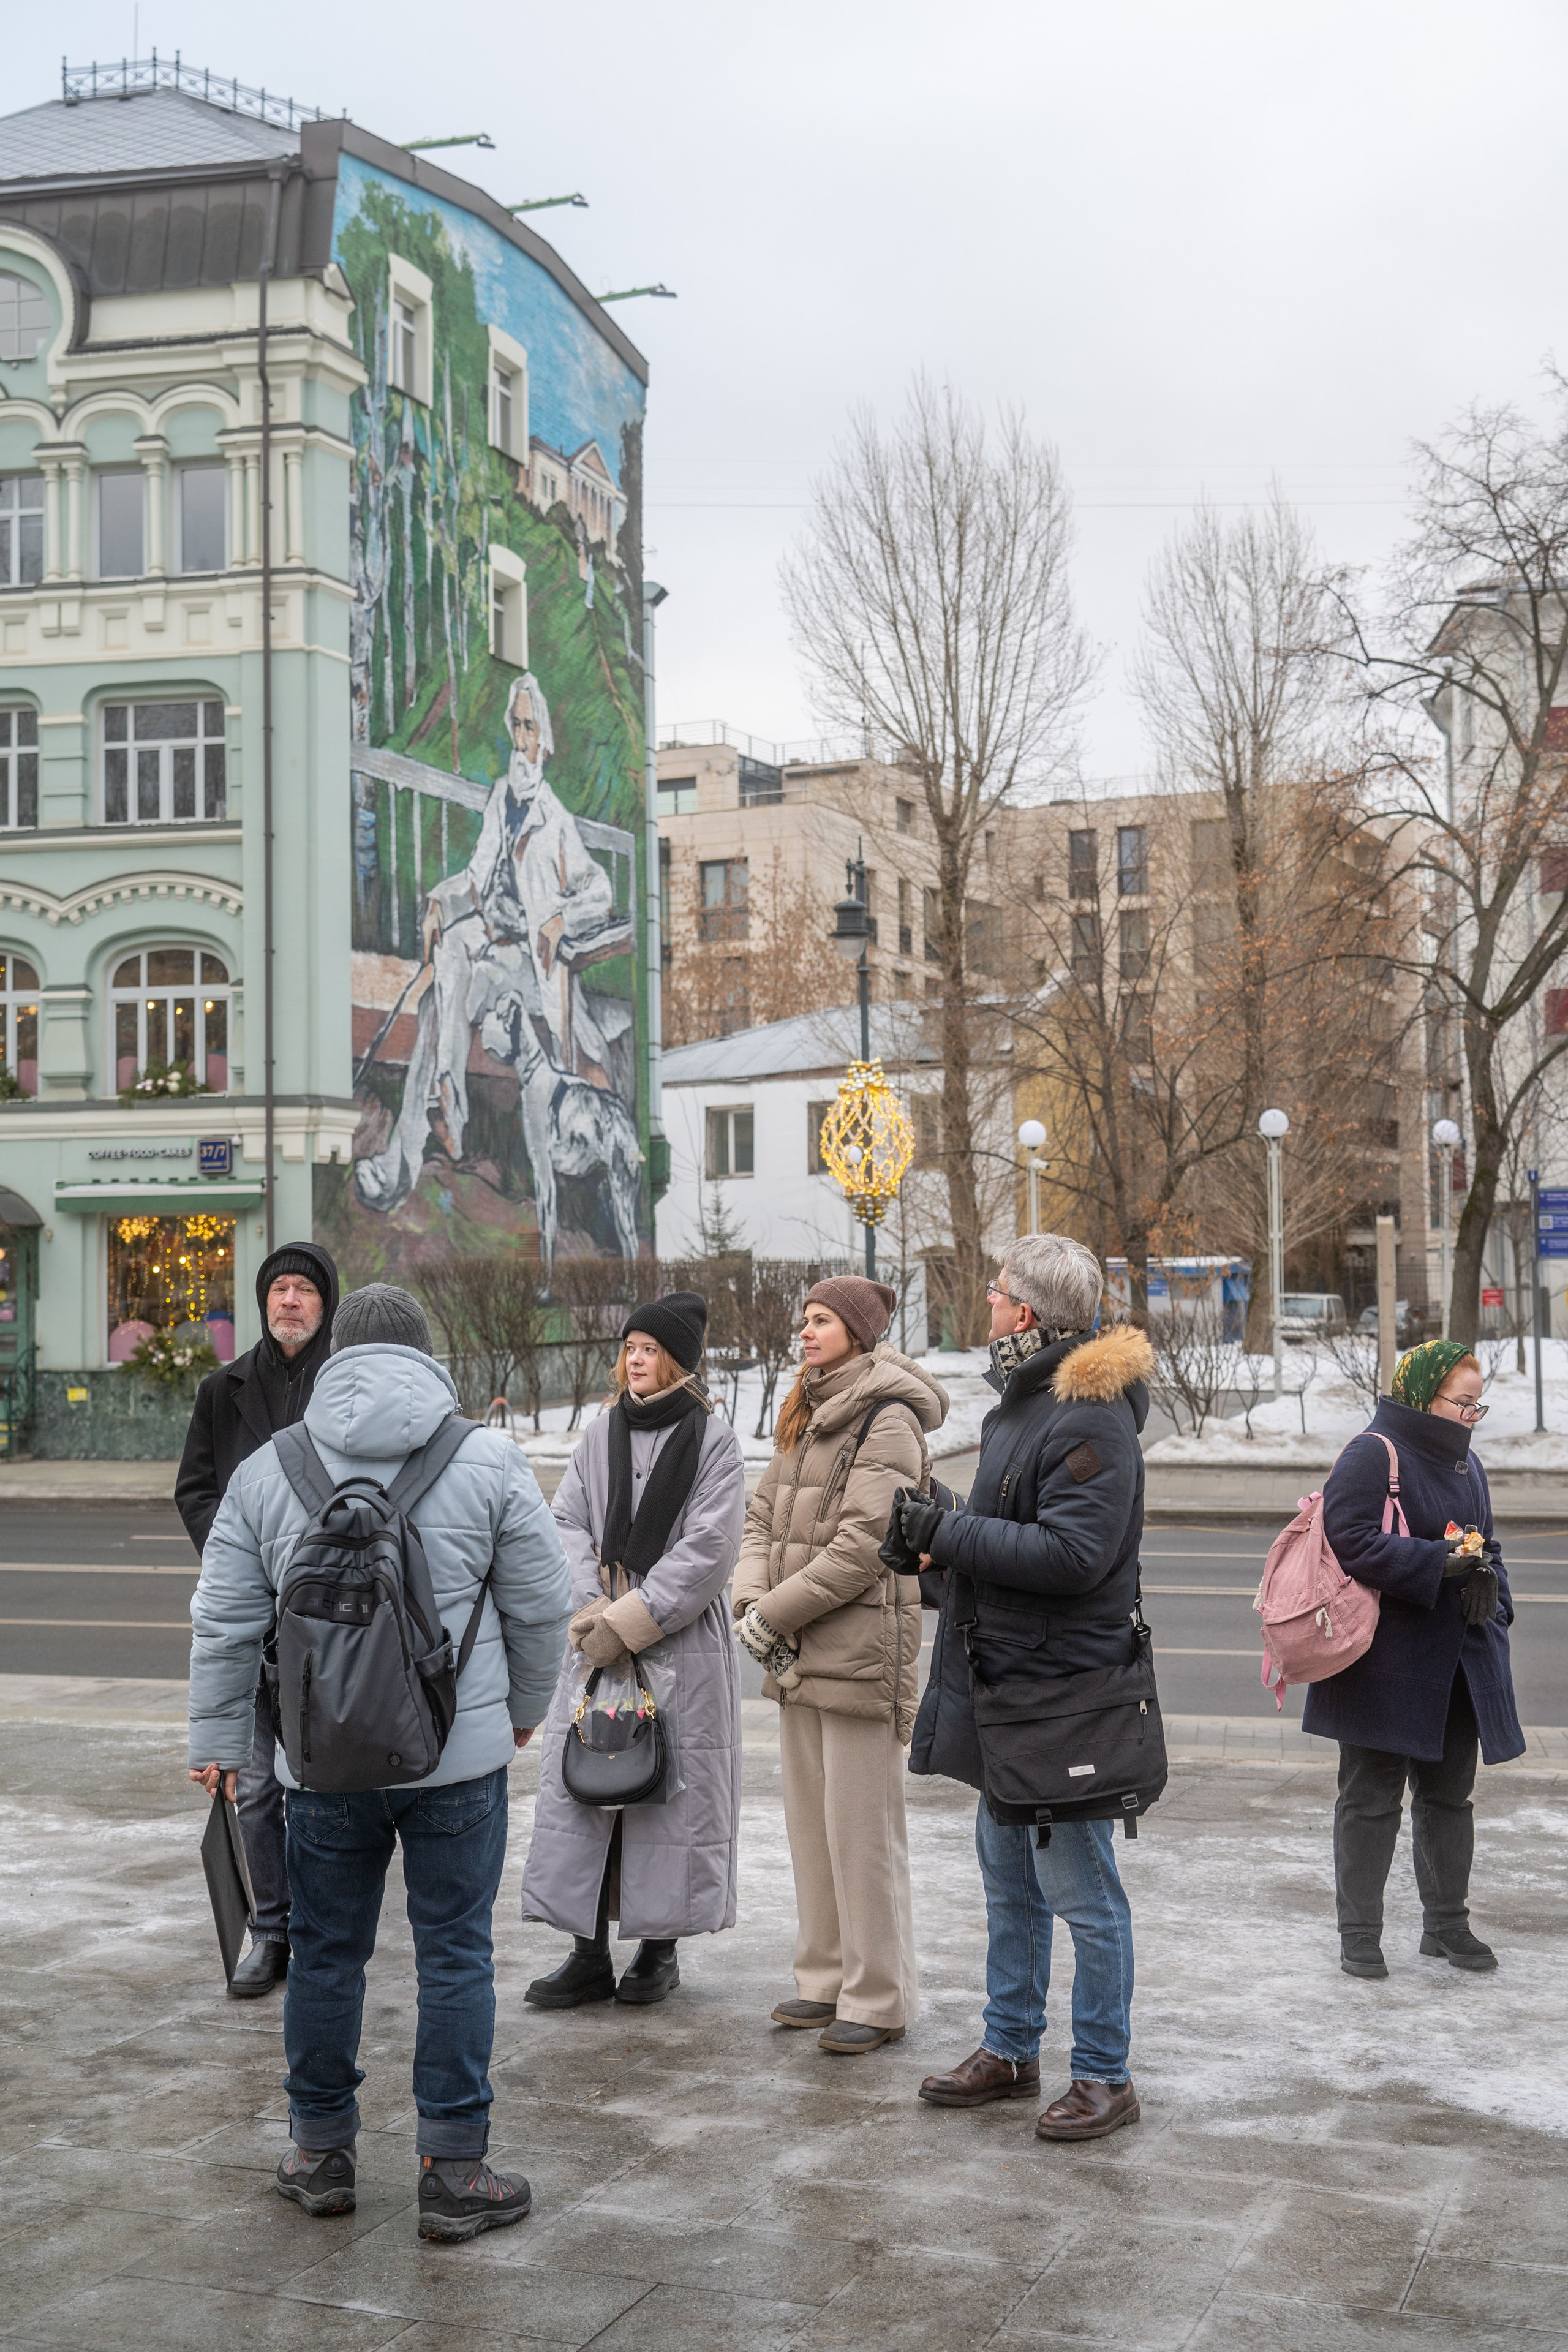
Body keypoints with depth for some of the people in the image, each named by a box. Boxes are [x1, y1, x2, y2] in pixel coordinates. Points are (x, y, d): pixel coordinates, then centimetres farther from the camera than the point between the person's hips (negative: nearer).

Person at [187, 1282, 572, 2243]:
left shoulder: (268, 1468, 3)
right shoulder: (490, 1460, -2)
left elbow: (225, 1623, 7)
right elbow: (542, 1607, 3)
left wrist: (217, 1740, 17)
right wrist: (524, 1710, 19)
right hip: (460, 1754, -2)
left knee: (326, 1951, 14)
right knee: (456, 1954, 6)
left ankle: (321, 2154, 26)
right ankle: (454, 2172, 9)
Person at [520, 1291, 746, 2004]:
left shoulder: (713, 1440, -3)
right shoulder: (601, 1435, 11)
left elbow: (709, 1549, -11)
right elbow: (567, 1523, 5)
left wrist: (630, 1621, -14)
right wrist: (594, 1610, -10)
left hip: (682, 1647, -4)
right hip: (597, 1645, 4)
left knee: (674, 1792, 1)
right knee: (579, 1788, 2)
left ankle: (659, 1949, 15)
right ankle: (588, 1953, 10)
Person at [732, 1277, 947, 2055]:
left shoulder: (888, 1421, -12)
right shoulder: (805, 1416, 15)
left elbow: (862, 1545, -19)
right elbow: (762, 1517, 15)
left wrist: (774, 1614, -15)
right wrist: (752, 1601, -3)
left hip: (862, 1647, -9)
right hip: (799, 1655, 9)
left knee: (861, 1830, -3)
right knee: (808, 1821, 14)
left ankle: (878, 2001, 7)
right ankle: (827, 1979, 26)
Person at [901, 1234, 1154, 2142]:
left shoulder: (1090, 1418, -19)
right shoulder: (1026, 1400, 13)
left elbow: (1072, 1554, -27)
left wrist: (950, 1534, -20)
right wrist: (946, 1539, 6)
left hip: (1064, 1687, -11)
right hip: (1006, 1677, 11)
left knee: (1080, 1888, -1)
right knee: (1009, 1877, 19)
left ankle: (1106, 2076, 11)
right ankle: (1011, 2050, 32)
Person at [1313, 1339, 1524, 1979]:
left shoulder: (1465, 1463, 14)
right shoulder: (1373, 1454, -12)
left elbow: (1486, 1547, 23)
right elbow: (1349, 1540, -21)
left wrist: (1488, 1582, 2)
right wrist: (1441, 1564, -25)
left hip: (1458, 1662, 8)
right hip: (1386, 1660, -8)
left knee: (1450, 1793, 15)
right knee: (1372, 1796, 0)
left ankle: (1446, 1923, 28)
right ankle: (1359, 1933, 9)